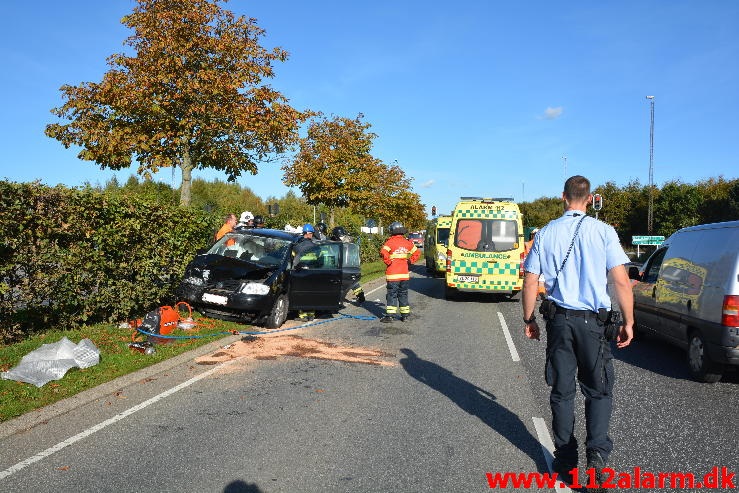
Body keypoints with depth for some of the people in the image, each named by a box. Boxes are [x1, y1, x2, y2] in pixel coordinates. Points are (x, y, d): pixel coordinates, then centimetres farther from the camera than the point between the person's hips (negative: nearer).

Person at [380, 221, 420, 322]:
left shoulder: (391, 242, -9)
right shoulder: (407, 242, 8)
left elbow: (383, 252, -24)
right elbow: (417, 252, 16)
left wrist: (388, 262, -12)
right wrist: (410, 261, 13)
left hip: (393, 274, -5)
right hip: (404, 273, 5)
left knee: (392, 294, -1)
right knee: (403, 294, 14)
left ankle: (390, 315, -3)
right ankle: (405, 315, 16)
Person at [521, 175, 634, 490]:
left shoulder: (546, 233, 1)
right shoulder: (603, 231, -6)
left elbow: (530, 282, 2)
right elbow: (621, 281, -10)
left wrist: (529, 319, 12)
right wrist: (628, 322, 0)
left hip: (558, 319, 2)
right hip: (592, 320, -2)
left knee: (562, 390, 12)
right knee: (598, 390, 11)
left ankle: (565, 459, 20)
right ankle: (597, 450, -5)